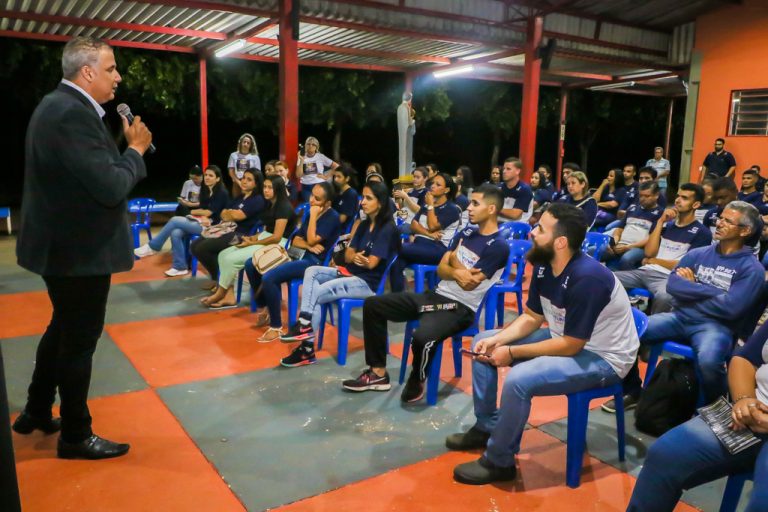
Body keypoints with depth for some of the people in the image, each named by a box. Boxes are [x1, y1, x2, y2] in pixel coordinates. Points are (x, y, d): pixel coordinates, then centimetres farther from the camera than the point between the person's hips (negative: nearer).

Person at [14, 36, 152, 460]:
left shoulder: (60, 105, 11)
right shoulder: (72, 113, -23)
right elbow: (111, 187, -26)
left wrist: (126, 147, 4)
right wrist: (136, 149, -13)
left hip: (64, 242, 11)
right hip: (79, 249, -11)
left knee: (63, 329, 24)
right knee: (79, 339, 4)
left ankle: (36, 412, 41)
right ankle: (75, 436, 22)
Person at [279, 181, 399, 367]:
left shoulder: (387, 229, -12)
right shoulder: (364, 225, 14)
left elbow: (371, 263, -18)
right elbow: (348, 255, 7)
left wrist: (355, 258, -4)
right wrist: (355, 257, -16)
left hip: (369, 282, -8)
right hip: (351, 273, 8)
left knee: (316, 293, -20)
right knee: (311, 271, -11)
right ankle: (305, 324, -22)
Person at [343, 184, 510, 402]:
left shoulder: (498, 246, -13)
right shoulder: (466, 233, 13)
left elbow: (468, 284, -17)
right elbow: (441, 269, 8)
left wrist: (454, 261, 1)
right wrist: (458, 272, -14)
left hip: (461, 308, -8)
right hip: (437, 295, 9)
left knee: (422, 337, -39)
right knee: (372, 304, 3)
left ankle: (417, 382, -5)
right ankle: (378, 373, 7)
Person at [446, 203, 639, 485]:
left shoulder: (587, 278, -32)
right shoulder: (544, 266, -7)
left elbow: (570, 346, -27)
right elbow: (532, 317, 5)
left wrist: (512, 352, -21)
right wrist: (497, 340, -12)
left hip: (603, 358, -9)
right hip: (567, 339, 9)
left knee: (519, 379, -31)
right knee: (482, 343, 5)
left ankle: (499, 462, -8)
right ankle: (486, 426, 16)